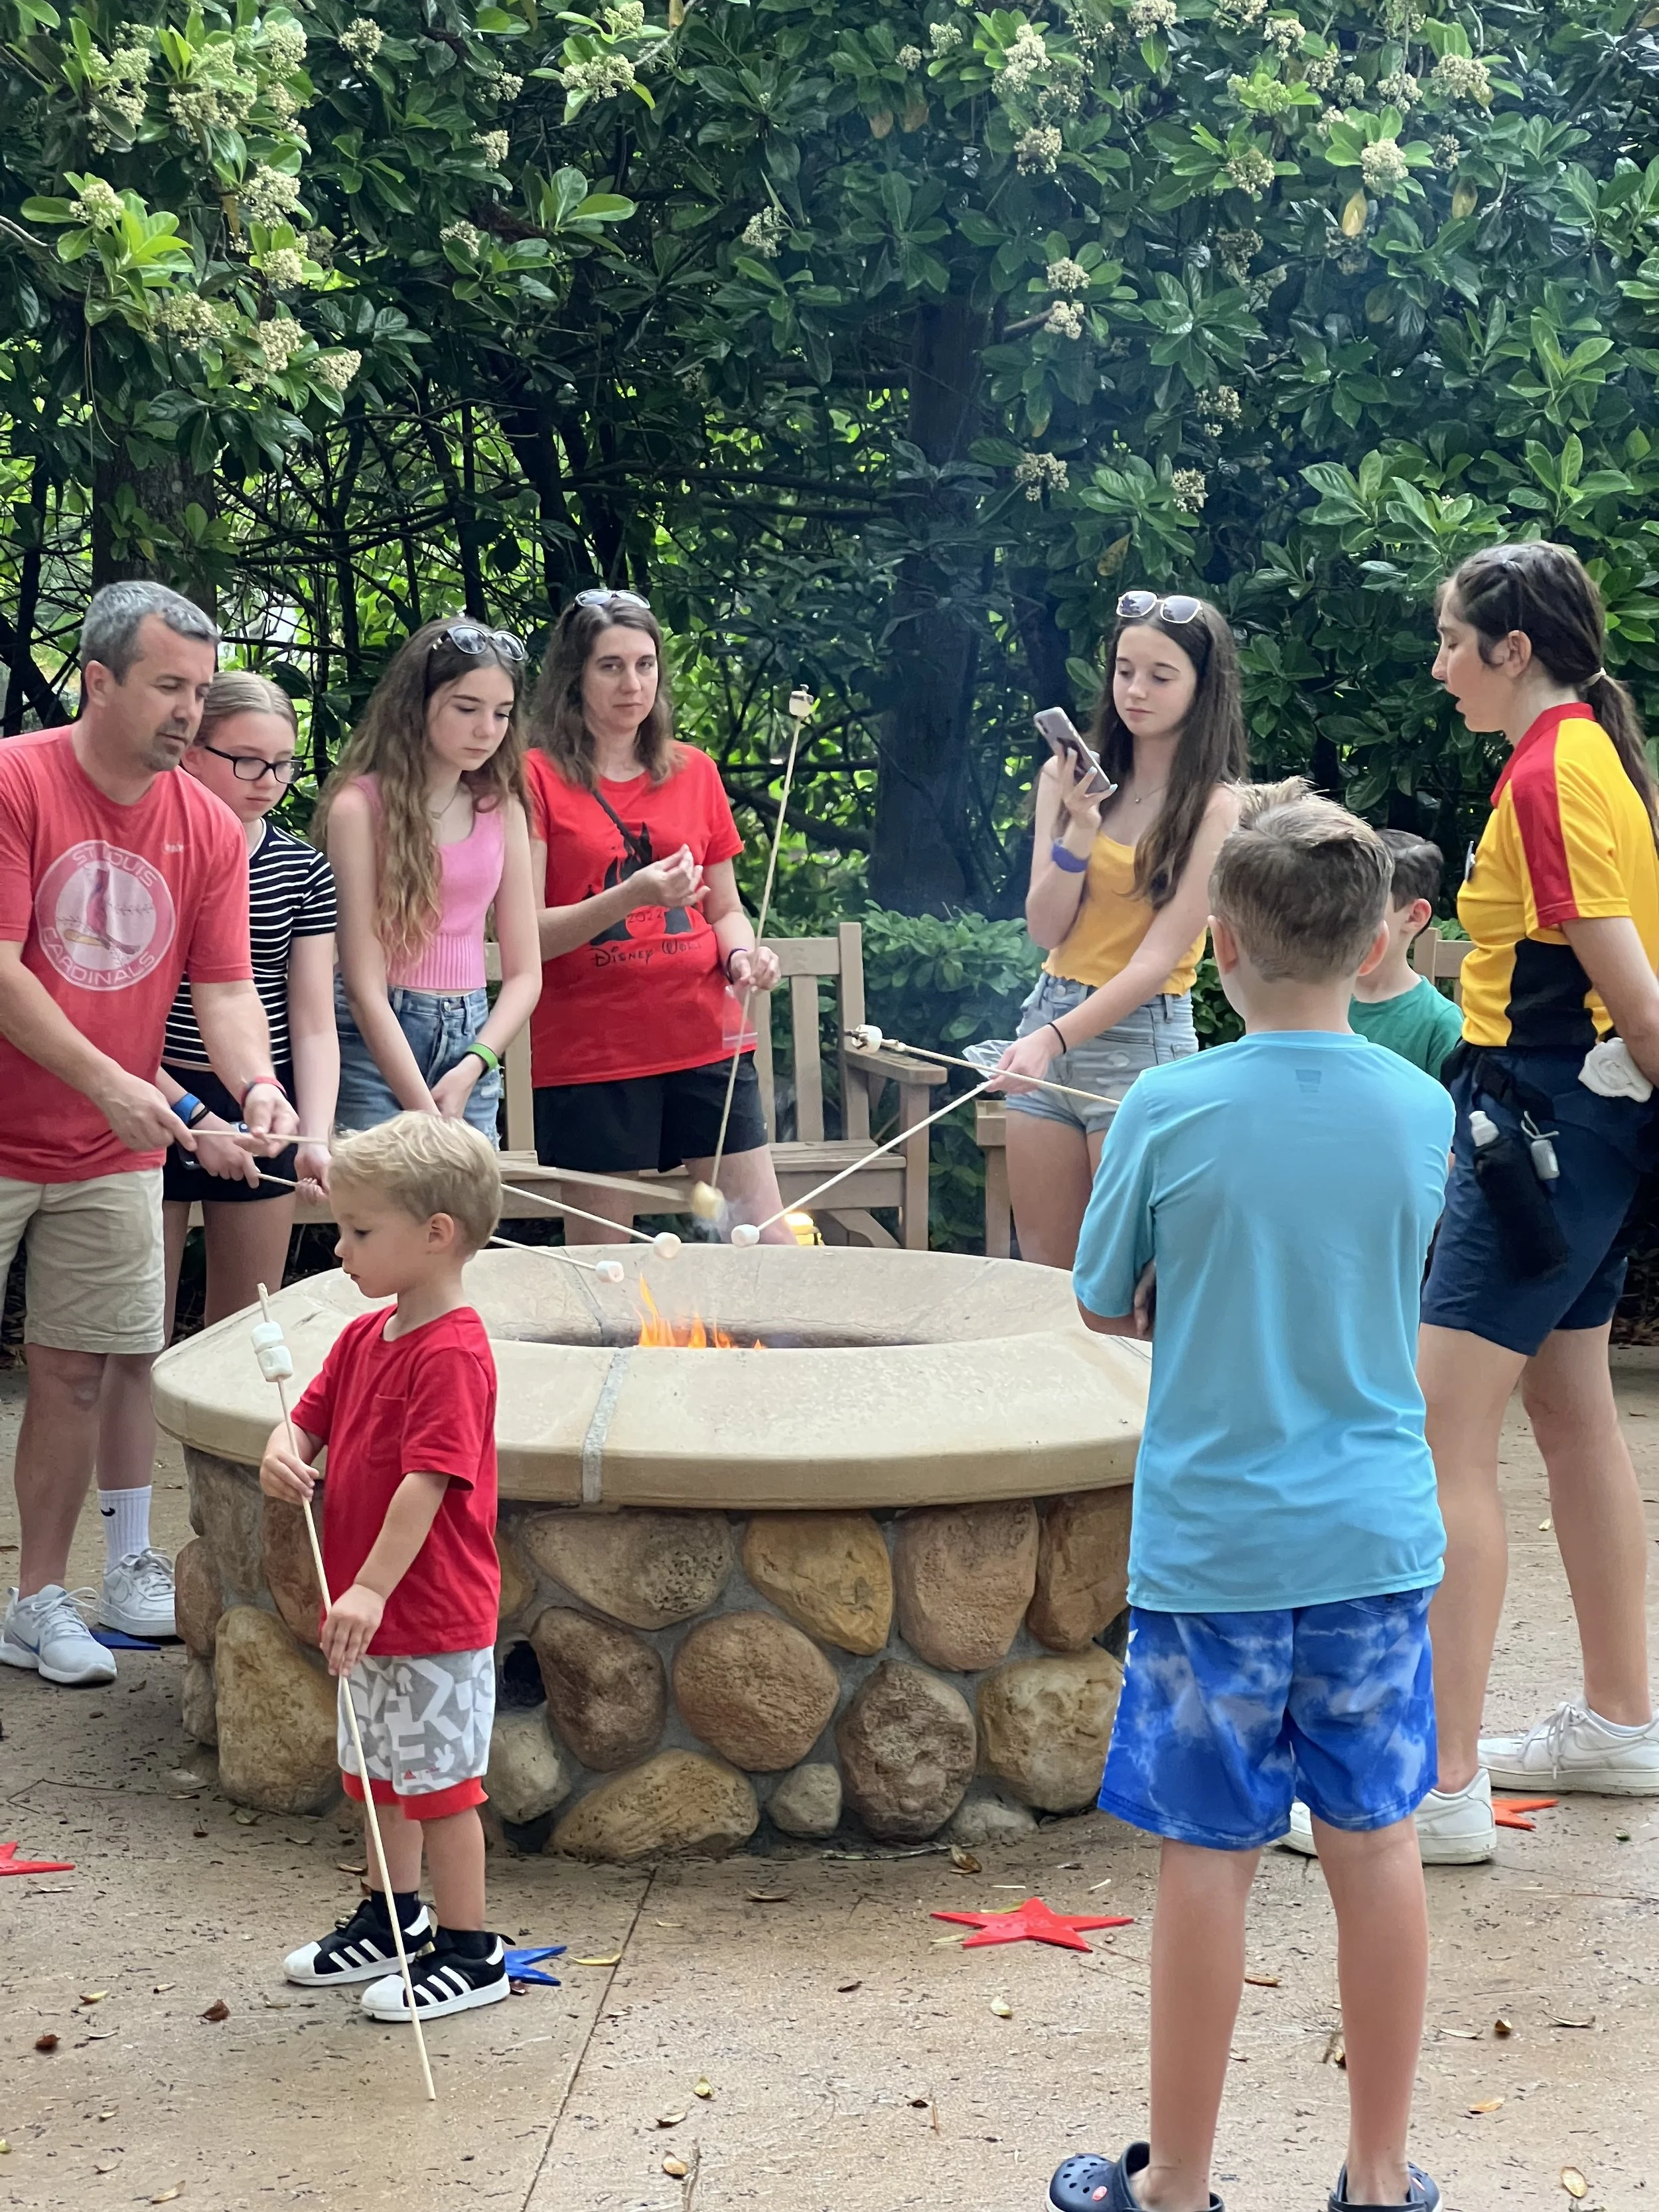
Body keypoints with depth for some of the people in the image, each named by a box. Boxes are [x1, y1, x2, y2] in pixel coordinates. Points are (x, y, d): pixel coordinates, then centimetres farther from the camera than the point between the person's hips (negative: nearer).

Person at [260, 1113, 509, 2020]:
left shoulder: (451, 1354, -22)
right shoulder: (363, 1337, 8)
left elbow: (427, 1480, -28)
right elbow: (309, 1417, 13)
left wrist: (372, 1590, -32)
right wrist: (284, 1454, -12)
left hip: (434, 1617, -9)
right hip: (370, 1610, 9)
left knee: (441, 1779, 0)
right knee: (380, 1771, 21)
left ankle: (468, 1953, 11)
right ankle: (391, 1918, 37)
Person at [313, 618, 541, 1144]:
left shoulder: (502, 809, 8)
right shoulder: (360, 805, -8)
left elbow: (524, 974, 8)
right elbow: (364, 988, -13)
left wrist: (472, 1069, -9)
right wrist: (426, 1115, -19)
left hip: (470, 1043, 5)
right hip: (375, 1043, -5)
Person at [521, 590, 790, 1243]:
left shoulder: (694, 772, 12)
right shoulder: (538, 777, -1)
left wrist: (744, 955, -4)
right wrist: (631, 896, -22)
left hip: (705, 1040, 4)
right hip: (590, 1058, -4)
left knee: (771, 1247, 0)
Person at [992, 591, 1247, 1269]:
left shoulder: (1213, 808, -8)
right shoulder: (1068, 780, 5)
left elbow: (1158, 960, -14)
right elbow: (1045, 929, 0)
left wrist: (1054, 1038, -23)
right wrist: (1079, 830, -14)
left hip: (1141, 1036, -5)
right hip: (1048, 1014, 5)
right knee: (1043, 1269, 8)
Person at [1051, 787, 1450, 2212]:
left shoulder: (1168, 1112, -12)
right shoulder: (1422, 1109, -3)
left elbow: (1105, 1309, 0)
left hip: (1213, 1543, -3)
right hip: (1377, 1536, 3)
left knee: (1209, 1856, 5)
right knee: (1376, 1843, 10)